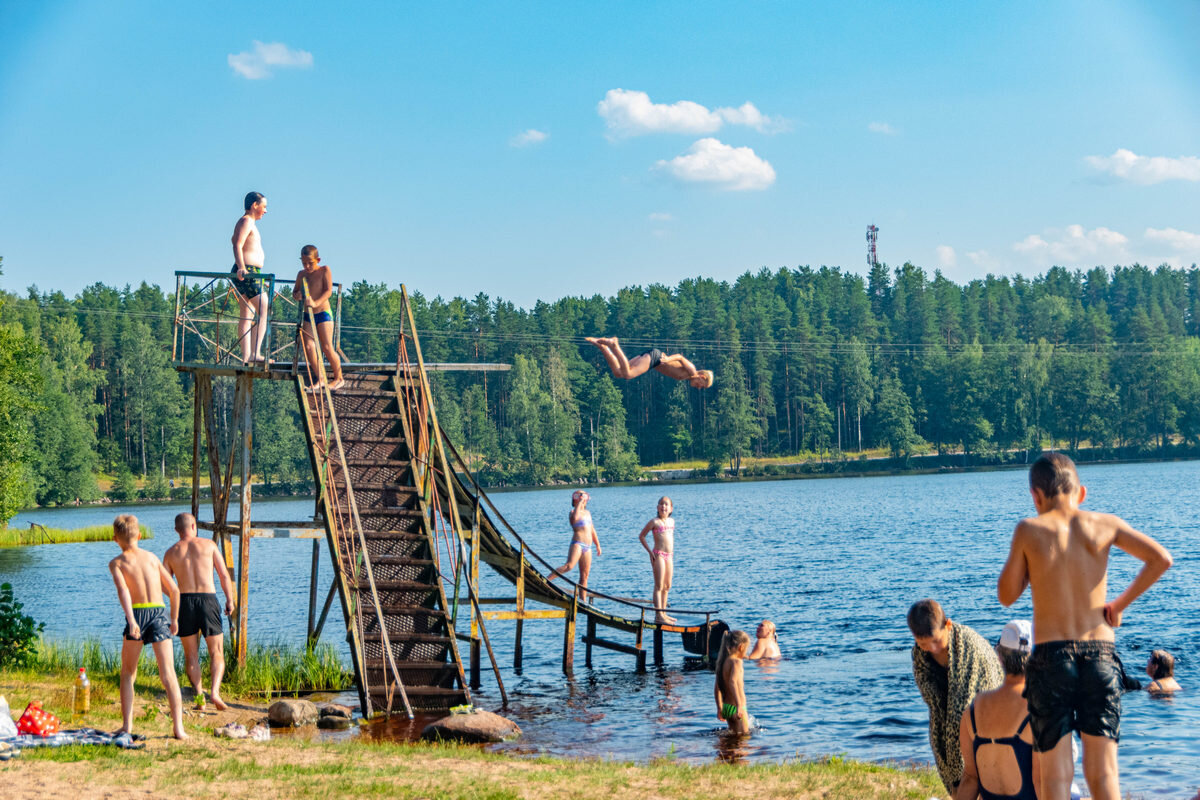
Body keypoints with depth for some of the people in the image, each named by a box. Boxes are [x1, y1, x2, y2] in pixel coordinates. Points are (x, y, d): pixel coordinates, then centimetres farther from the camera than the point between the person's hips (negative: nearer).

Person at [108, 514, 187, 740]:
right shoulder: (152, 557, 16)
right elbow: (174, 590, 14)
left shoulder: (117, 562, 6)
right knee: (168, 674, -3)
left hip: (138, 614, -2)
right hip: (159, 613, 2)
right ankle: (178, 727, -13)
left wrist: (131, 620, -25)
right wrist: (174, 620, 26)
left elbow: (123, 589, -13)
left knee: (128, 673, 16)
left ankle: (127, 726, 10)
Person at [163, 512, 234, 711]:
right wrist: (229, 600, 11)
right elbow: (224, 575, 3)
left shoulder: (171, 553, 8)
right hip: (208, 599, -1)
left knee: (191, 656, 11)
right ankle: (215, 691, -15)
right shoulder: (209, 545, 6)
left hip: (185, 601, 1)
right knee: (217, 653, 6)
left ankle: (199, 697, 1)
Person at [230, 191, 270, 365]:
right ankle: (255, 354, -26)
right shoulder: (246, 221, -9)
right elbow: (237, 246, -23)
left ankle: (246, 357, 7)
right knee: (264, 310, -18)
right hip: (246, 274, -11)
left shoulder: (249, 223, 23)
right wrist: (241, 267, -37)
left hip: (249, 274, 11)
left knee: (247, 315, 8)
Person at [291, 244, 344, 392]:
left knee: (327, 347, -10)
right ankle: (318, 379, 6)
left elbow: (328, 290, -15)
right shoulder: (302, 274, 8)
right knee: (308, 347, -7)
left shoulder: (324, 270, -5)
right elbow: (295, 292, 17)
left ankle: (338, 378, 6)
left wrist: (316, 303, -30)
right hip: (307, 315, 5)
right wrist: (297, 295, -9)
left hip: (323, 313, -5)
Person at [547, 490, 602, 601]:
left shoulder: (587, 513, 21)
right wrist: (579, 503, -19)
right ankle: (546, 580, -32)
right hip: (577, 543, -7)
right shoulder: (573, 512, -2)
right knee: (569, 566, -30)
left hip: (587, 547, 8)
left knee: (584, 576, 7)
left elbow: (592, 531, 29)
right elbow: (575, 518, -29)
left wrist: (598, 545, 29)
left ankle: (583, 600, 9)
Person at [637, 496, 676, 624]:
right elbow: (641, 536, -2)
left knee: (667, 586, 12)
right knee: (659, 585, -9)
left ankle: (663, 612, 21)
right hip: (658, 555, -7)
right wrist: (650, 551, -7)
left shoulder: (671, 521, 11)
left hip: (669, 555, 7)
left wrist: (672, 551, 16)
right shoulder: (655, 522, -7)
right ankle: (658, 615, -12)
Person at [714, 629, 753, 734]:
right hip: (735, 708, -9)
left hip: (726, 708, 9)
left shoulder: (722, 661, 10)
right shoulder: (737, 661, -15)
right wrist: (739, 705, -39)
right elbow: (733, 682, -32)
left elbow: (717, 688, 16)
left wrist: (720, 708, 25)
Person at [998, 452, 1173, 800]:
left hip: (1050, 657, -2)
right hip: (1101, 654, 2)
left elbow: (1006, 595, 6)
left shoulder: (1029, 531, -2)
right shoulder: (1104, 525, 3)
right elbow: (1161, 558, -4)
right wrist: (1121, 603, 5)